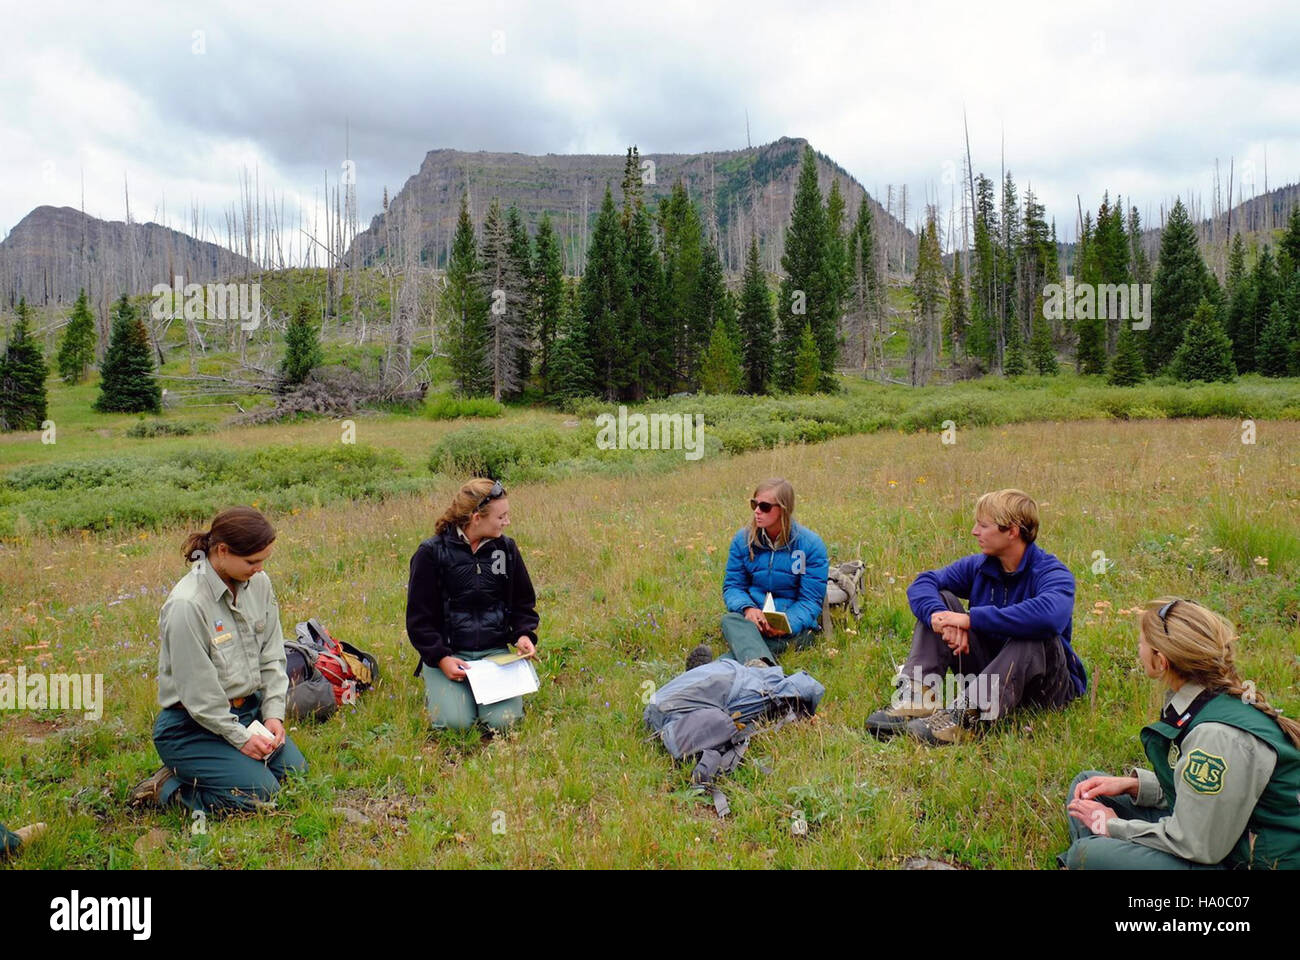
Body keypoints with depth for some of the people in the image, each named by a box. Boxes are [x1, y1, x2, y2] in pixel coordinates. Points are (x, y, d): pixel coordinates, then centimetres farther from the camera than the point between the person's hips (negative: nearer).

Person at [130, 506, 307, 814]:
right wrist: (240, 737, -14)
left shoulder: (259, 583, -4)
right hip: (193, 726, -8)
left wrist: (273, 713, -2)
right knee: (260, 792, -18)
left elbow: (271, 656, 7)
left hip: (249, 710, 8)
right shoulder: (186, 605, -25)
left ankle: (196, 773, 18)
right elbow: (197, 691, -20)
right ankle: (168, 789, 4)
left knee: (297, 772, 2)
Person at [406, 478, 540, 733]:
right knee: (455, 721, -21)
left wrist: (524, 634, -6)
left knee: (502, 720, -19)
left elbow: (523, 602, 14)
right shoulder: (431, 553, -7)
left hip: (496, 650, 2)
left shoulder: (506, 548, 4)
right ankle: (437, 690, 13)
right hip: (447, 652, -2)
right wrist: (441, 658, -16)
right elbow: (419, 617, -4)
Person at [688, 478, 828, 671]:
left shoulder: (811, 544, -4)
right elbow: (732, 586, 6)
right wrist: (747, 608, -19)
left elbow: (811, 601, -5)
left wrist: (786, 624, -26)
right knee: (730, 619, -34)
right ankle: (758, 664, -66)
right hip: (754, 618, 2)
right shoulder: (743, 539, 5)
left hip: (795, 625, -2)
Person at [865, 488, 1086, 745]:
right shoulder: (977, 566, 1)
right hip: (987, 666, 5)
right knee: (940, 600, -8)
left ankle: (967, 713, -47)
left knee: (1035, 632, -36)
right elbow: (922, 583, -9)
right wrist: (942, 618, -33)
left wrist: (971, 619, -38)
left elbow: (1051, 613, -41)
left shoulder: (1053, 574, -18)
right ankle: (916, 696, -27)